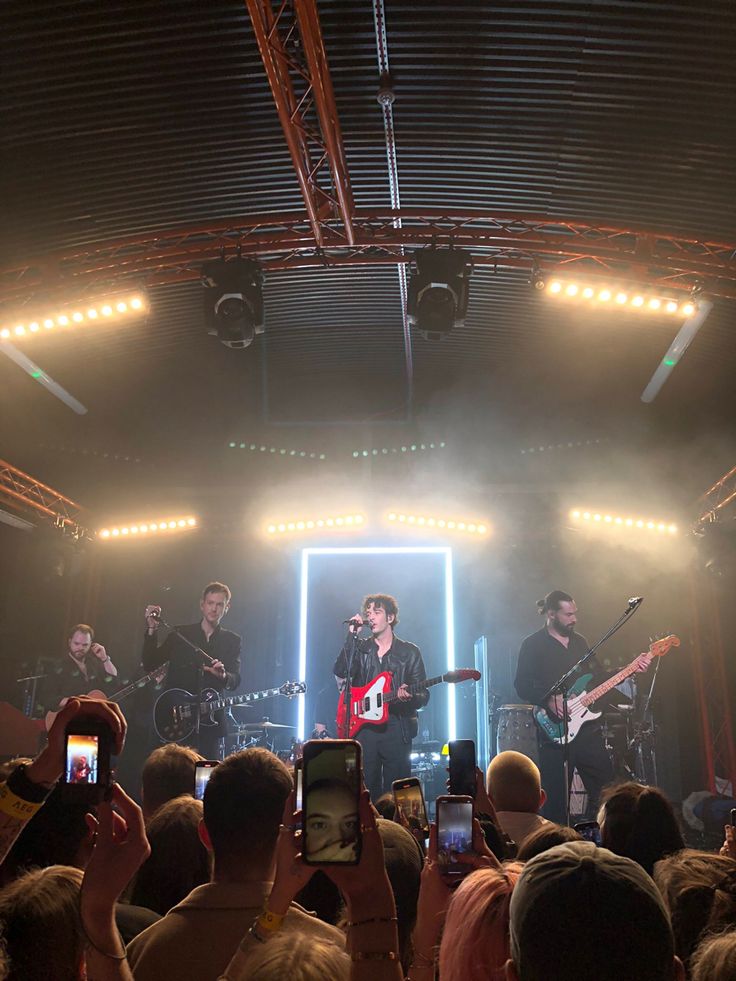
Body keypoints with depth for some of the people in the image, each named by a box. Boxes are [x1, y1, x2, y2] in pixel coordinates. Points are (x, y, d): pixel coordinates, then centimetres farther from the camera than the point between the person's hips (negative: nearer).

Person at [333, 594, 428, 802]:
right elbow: (340, 672, -9)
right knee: (366, 792, 3)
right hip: (363, 729, 2)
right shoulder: (360, 649, 11)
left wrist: (409, 697, -21)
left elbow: (424, 695, 2)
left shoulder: (409, 652, 5)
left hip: (396, 730, -2)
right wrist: (352, 635, -12)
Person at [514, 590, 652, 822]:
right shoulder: (533, 645, -5)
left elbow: (599, 679, 16)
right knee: (556, 799, 0)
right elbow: (522, 686, -10)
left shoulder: (579, 641, 14)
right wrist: (549, 700, -24)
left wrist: (631, 669, 5)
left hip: (588, 728, 6)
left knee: (605, 789, 7)